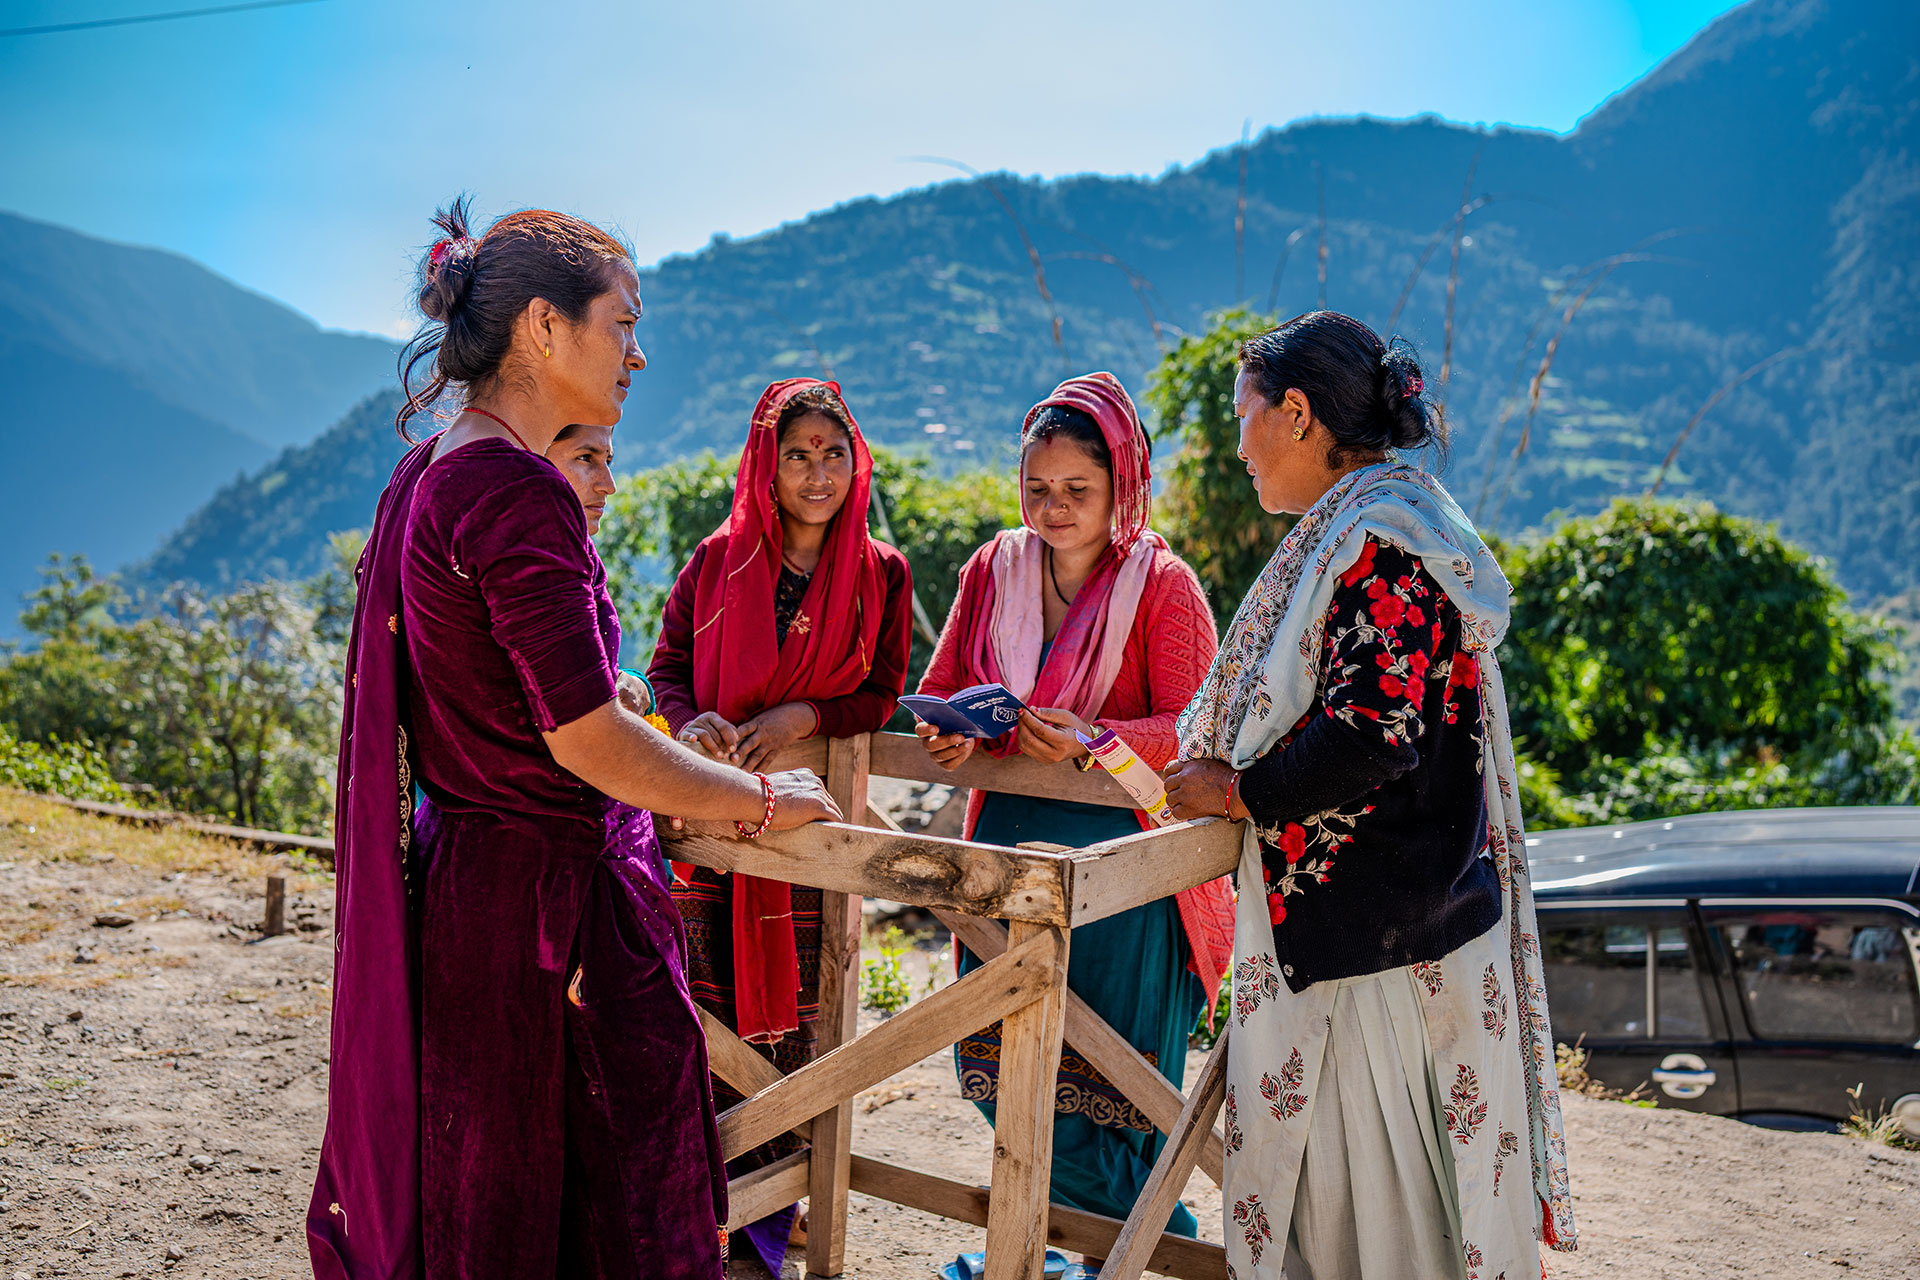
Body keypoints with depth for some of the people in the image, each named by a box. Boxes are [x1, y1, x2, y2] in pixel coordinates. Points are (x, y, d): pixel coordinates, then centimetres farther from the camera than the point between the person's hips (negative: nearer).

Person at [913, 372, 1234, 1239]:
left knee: (1101, 1092, -3)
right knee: (1003, 1074, 8)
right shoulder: (994, 569, 8)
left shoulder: (1162, 585, -6)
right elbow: (939, 690, 14)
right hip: (1010, 845, 5)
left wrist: (1089, 741, -26)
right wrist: (949, 730, -9)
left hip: (1120, 852, -5)